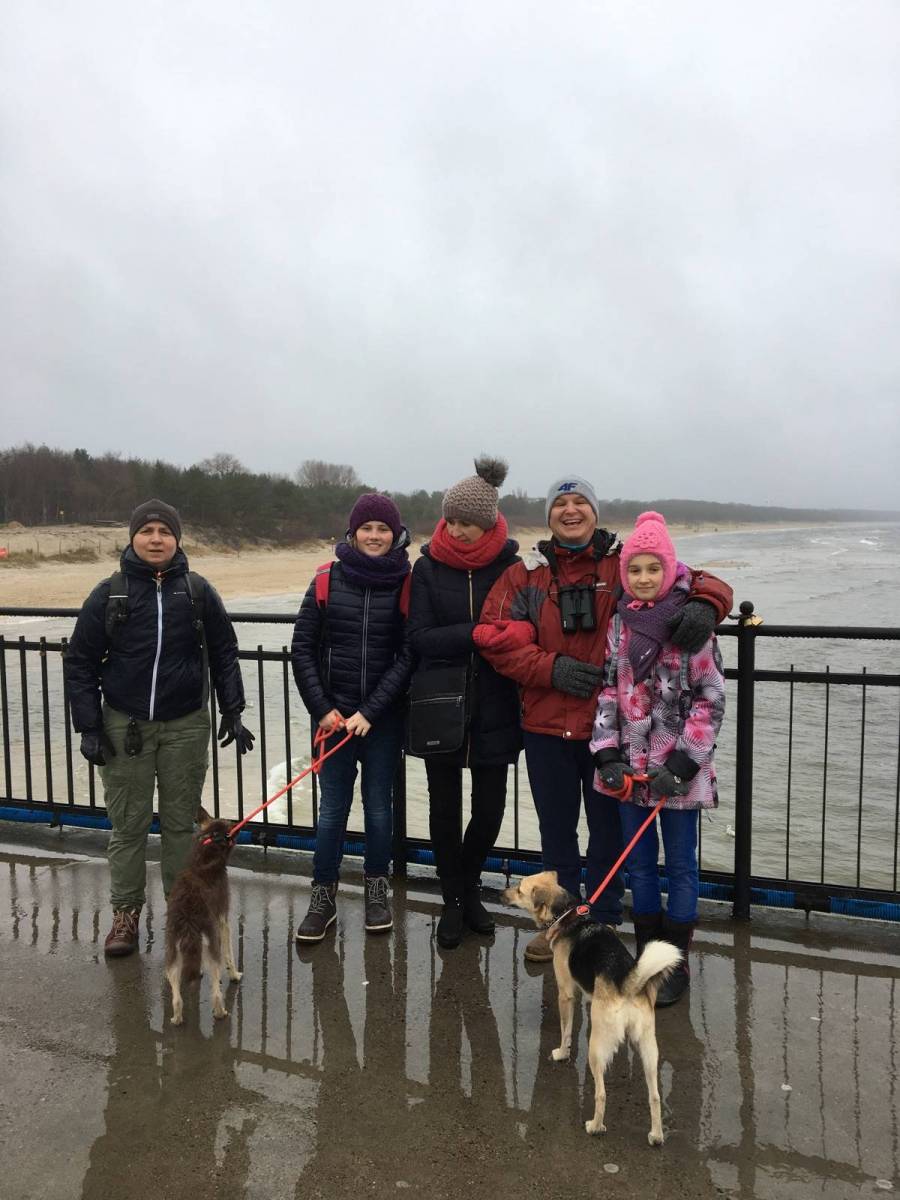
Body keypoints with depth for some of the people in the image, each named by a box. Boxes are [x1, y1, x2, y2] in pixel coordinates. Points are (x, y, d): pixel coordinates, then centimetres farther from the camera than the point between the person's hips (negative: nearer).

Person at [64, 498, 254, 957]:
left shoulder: (198, 591, 0)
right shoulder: (108, 594, -2)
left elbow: (224, 654, 6)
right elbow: (80, 662, 1)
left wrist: (232, 711, 2)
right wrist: (89, 726, -4)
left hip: (186, 726, 0)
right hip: (124, 726, 0)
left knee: (181, 822, 10)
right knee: (127, 825, 8)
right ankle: (126, 912, 23)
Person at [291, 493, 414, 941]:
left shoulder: (406, 584, -3)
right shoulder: (329, 580, 0)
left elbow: (407, 656, -6)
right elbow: (302, 648, 2)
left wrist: (370, 711, -12)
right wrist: (322, 708, -4)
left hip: (383, 715, 0)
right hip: (333, 713, 1)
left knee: (378, 804, 9)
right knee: (332, 807, 4)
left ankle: (376, 889, 28)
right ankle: (323, 896, 20)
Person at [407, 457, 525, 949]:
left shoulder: (509, 565, -2)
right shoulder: (428, 567, -2)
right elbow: (419, 637, -9)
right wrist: (479, 633, -20)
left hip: (493, 709, 0)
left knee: (490, 807, 9)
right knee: (445, 808, 10)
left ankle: (469, 886, 36)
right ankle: (453, 900, 29)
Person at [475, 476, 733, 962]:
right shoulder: (524, 575, 2)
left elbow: (708, 584, -2)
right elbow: (495, 639, -2)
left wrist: (703, 605, -26)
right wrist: (552, 668, -15)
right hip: (546, 727, 2)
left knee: (608, 830, 12)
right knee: (556, 830, 17)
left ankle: (605, 923, 32)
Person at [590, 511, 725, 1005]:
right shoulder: (619, 623, 4)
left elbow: (711, 698, -10)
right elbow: (609, 690, 6)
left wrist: (683, 763, -14)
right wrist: (608, 754, -3)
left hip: (677, 767, -4)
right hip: (631, 765, 4)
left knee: (680, 864, 9)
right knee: (639, 864, 14)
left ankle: (676, 962, 24)